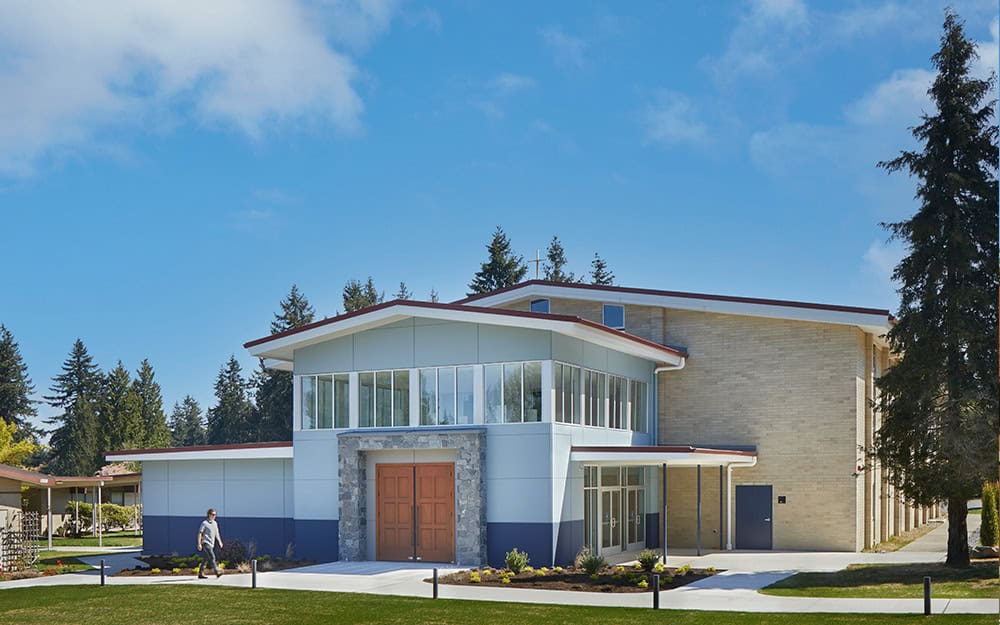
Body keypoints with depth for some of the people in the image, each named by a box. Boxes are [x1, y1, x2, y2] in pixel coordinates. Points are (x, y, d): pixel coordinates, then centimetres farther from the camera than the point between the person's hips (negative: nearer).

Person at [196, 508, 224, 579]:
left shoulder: (215, 523, 14)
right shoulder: (204, 523, -8)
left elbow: (216, 533, 20)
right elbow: (200, 533, -9)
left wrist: (220, 542, 13)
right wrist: (199, 544, -15)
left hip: (211, 544, 8)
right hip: (206, 543, -8)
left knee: (205, 559, 11)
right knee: (212, 557, -17)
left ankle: (201, 574, 16)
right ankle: (217, 572, -24)